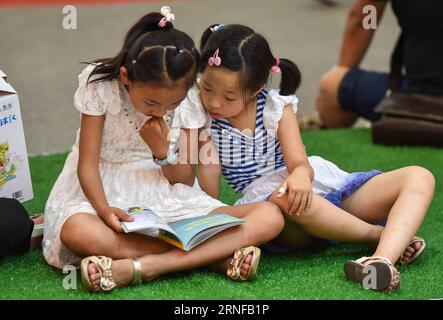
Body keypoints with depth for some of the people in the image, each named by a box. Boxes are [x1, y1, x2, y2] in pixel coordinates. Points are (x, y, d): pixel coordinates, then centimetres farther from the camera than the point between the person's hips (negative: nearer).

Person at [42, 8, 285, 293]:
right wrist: (104, 209, -31)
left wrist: (162, 149, -19)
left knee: (270, 218, -19)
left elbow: (186, 181, 1)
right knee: (78, 232, -43)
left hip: (170, 199, 3)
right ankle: (216, 254, -32)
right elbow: (88, 164, -12)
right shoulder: (101, 88, -12)